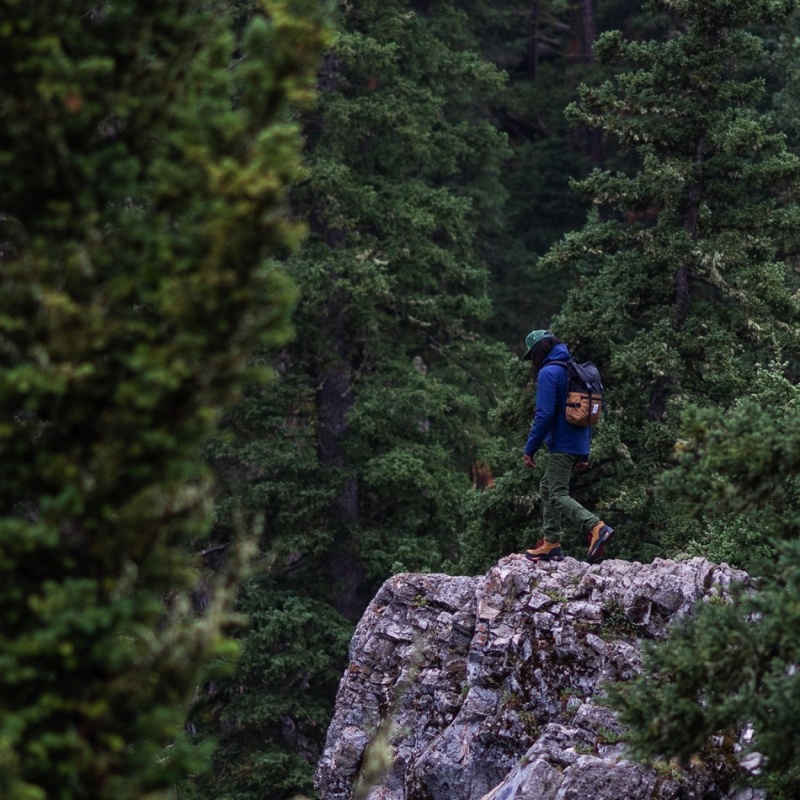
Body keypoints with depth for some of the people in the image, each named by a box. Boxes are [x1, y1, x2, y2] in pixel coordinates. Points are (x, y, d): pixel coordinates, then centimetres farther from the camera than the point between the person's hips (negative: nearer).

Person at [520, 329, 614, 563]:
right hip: (579, 445, 9)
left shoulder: (548, 373, -11)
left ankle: (597, 527, -29)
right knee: (547, 489, 19)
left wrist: (529, 449, -13)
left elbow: (544, 414, -19)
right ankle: (551, 544, 18)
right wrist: (585, 453, 22)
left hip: (562, 445, -9)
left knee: (558, 495, -10)